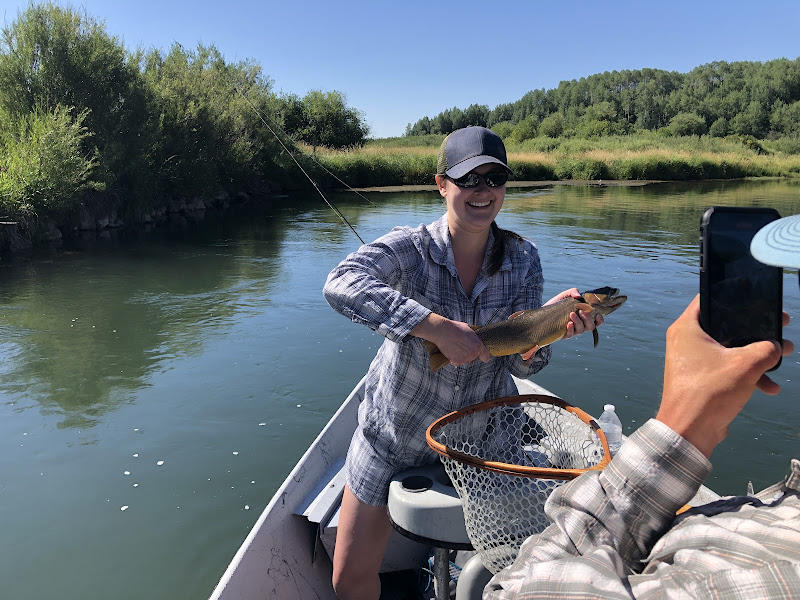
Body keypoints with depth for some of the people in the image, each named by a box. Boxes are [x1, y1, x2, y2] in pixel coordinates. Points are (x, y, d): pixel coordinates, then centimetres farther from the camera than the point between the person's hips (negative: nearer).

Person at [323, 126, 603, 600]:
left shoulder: (523, 259, -7)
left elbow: (522, 364, -9)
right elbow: (341, 283, -39)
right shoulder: (410, 248, -18)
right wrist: (437, 327, -45)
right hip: (397, 434, -2)